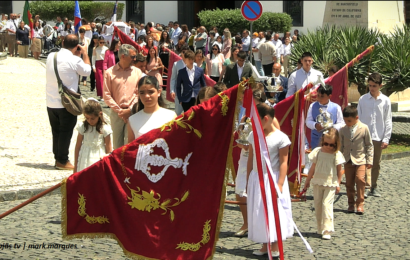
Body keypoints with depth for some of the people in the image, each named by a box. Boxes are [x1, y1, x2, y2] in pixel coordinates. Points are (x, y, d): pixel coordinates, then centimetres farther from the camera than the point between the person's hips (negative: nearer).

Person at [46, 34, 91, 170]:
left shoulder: (51, 56, 0)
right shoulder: (75, 60, -17)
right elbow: (87, 71, 1)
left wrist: (77, 55, 15)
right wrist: (84, 54, 9)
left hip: (51, 102, 5)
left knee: (56, 132, 15)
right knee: (66, 132, 6)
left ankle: (58, 158, 23)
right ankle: (62, 161, 11)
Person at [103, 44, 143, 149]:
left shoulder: (137, 72, 5)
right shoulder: (110, 73, 0)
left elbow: (139, 93, 4)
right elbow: (107, 95, -1)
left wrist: (130, 110, -7)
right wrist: (119, 111, -7)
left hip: (132, 113, 0)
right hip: (116, 113, 0)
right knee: (117, 143, 7)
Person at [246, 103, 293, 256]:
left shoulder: (280, 138, -11)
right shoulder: (253, 135, 6)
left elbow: (283, 163, -12)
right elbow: (250, 159, 10)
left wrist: (280, 184, -17)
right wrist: (248, 180, 9)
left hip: (273, 179, -6)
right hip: (256, 179, 6)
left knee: (273, 212, -3)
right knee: (258, 212, 8)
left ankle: (275, 248, 6)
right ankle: (264, 246, 16)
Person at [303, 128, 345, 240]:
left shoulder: (337, 155, -6)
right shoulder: (317, 152, 2)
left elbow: (339, 170, 1)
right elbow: (313, 168, 10)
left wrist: (338, 184, 0)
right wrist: (307, 181, 13)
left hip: (330, 184, -4)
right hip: (318, 182, 4)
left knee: (327, 204, -13)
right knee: (317, 205, 8)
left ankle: (327, 230, -14)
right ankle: (320, 229, 20)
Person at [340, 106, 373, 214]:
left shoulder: (364, 128, -6)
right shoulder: (343, 130, 2)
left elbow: (369, 145, 0)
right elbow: (341, 146, 10)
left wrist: (369, 160, -2)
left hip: (360, 160, -3)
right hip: (348, 160, 3)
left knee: (360, 179, -16)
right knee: (349, 183, 6)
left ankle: (360, 203, -6)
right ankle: (351, 203, 18)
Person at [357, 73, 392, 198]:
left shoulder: (385, 101, 1)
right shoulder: (363, 99, 0)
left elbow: (388, 121, 2)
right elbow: (358, 118, 5)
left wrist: (386, 139, -3)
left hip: (378, 137, 1)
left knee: (376, 164, 9)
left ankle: (374, 188, 18)